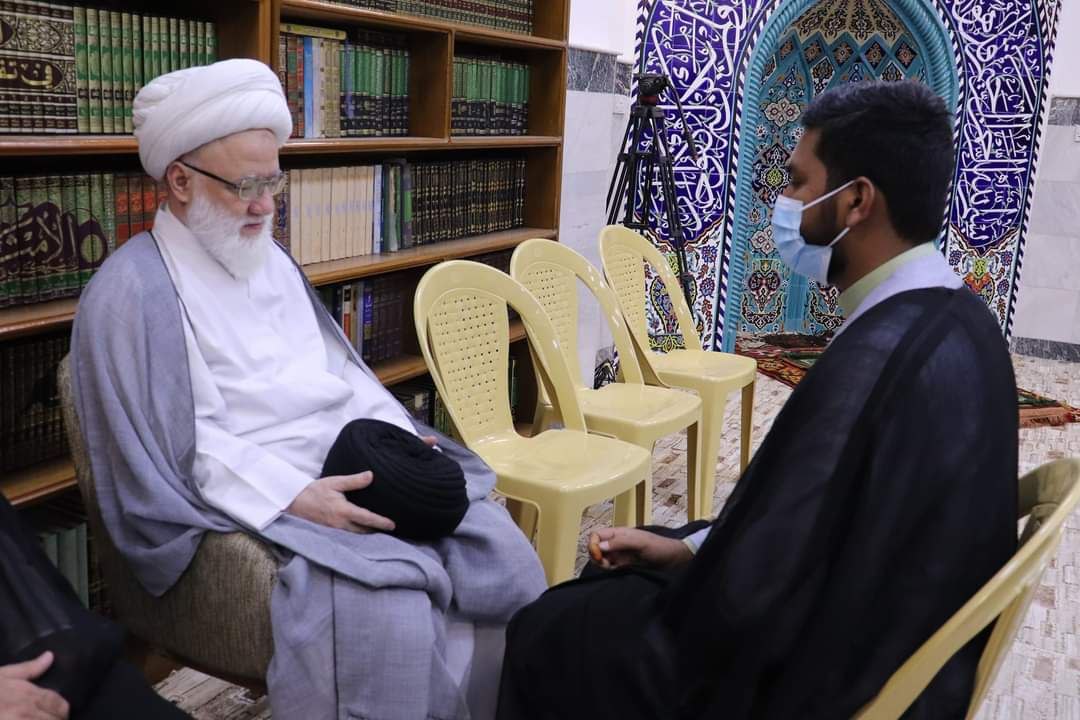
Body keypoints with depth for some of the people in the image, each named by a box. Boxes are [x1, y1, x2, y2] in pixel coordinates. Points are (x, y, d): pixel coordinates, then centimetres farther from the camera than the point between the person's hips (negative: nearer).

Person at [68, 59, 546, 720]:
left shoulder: (273, 261, 17)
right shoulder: (134, 291, -8)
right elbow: (187, 444, -14)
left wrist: (403, 438, 1)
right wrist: (294, 497, -23)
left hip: (357, 466, 8)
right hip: (254, 501, -7)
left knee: (504, 553, -7)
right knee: (390, 611, -31)